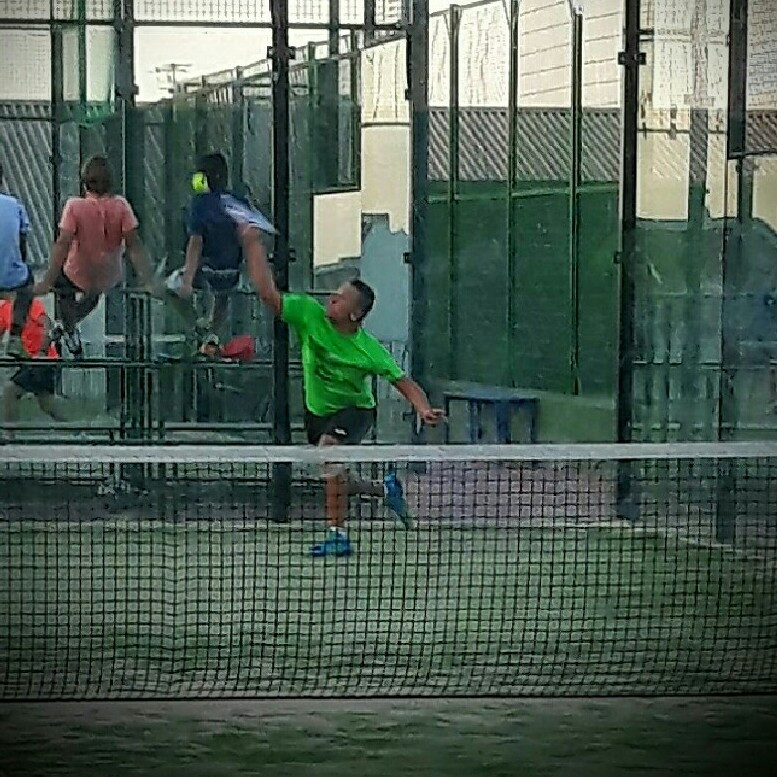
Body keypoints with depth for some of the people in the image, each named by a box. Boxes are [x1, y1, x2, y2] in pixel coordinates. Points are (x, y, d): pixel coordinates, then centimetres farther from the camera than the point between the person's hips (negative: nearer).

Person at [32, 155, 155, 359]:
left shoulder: (75, 205, -21)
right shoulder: (121, 205, -15)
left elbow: (62, 244, -25)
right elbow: (134, 245, -17)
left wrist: (47, 282, -24)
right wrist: (148, 281, -14)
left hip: (78, 277, -3)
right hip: (109, 280, 3)